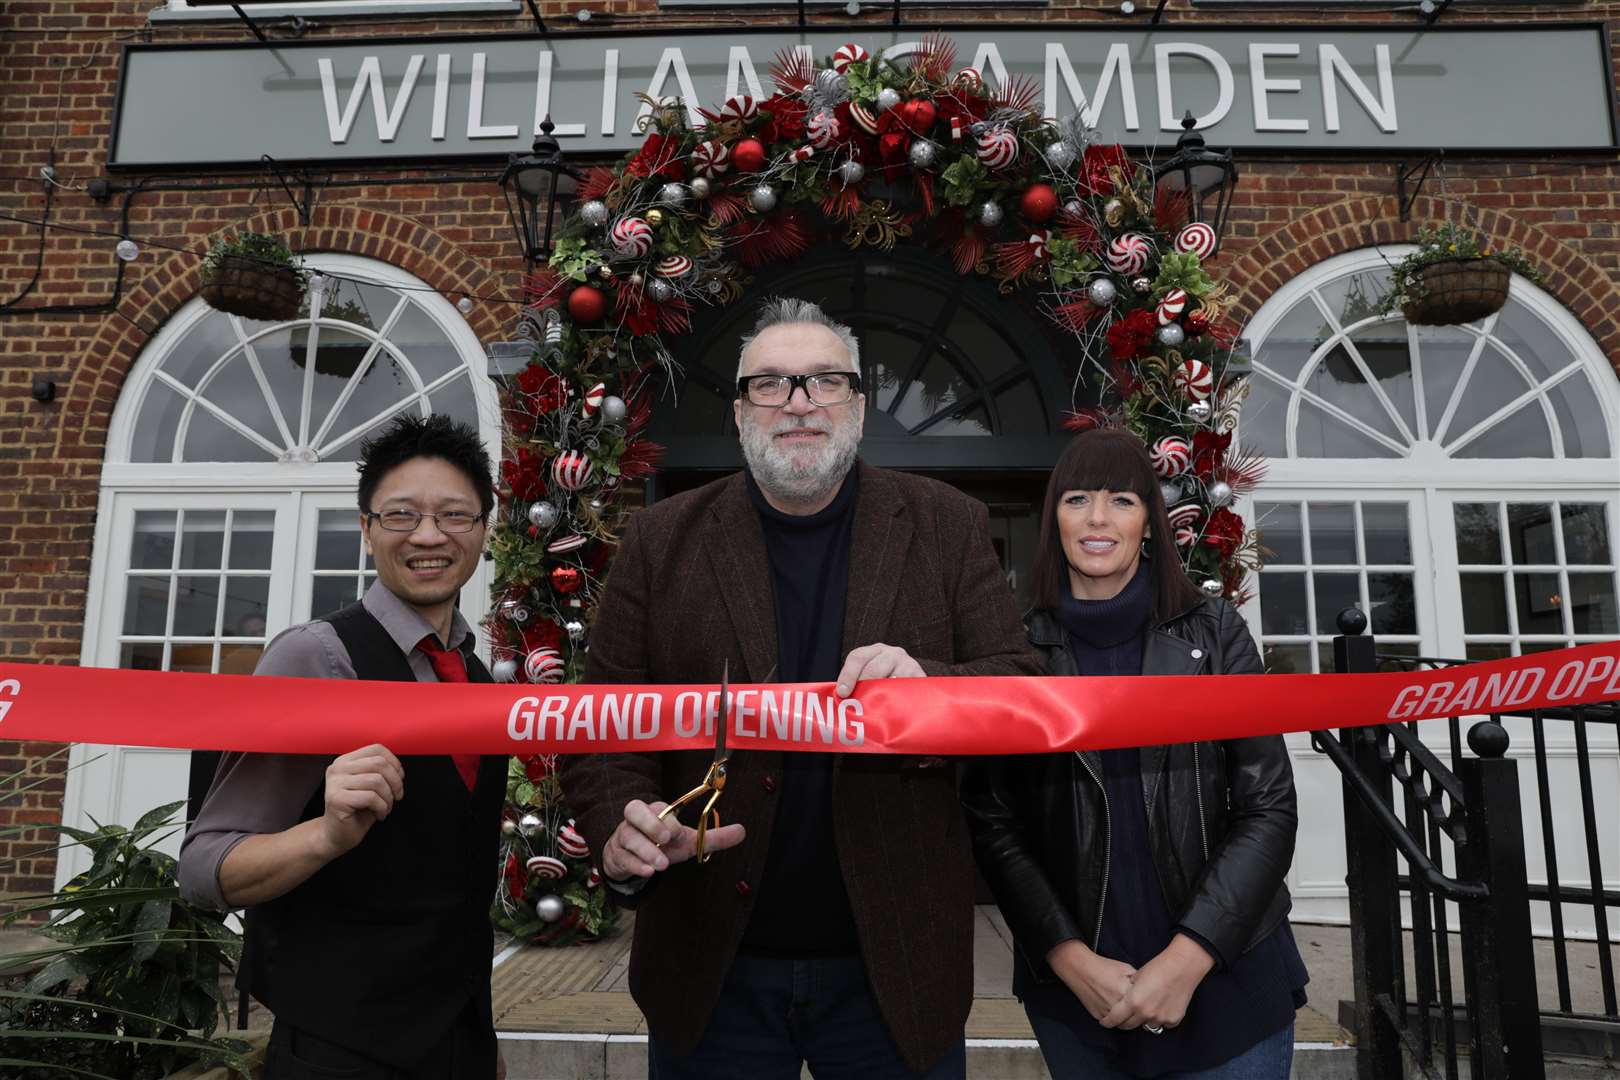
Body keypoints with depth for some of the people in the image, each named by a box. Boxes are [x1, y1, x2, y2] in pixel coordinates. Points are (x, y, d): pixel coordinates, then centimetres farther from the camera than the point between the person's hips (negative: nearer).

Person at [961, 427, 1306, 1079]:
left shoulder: (1214, 634, -3)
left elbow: (1268, 809, -5)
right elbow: (992, 822, -3)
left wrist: (1187, 958, -13)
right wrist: (1071, 958, -12)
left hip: (1226, 979, 0)